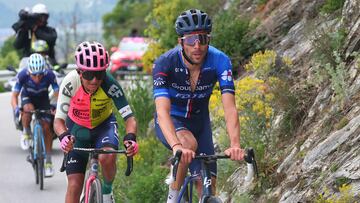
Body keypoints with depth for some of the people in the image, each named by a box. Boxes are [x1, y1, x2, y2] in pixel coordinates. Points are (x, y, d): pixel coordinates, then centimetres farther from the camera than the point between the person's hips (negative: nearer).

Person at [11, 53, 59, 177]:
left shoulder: (49, 75, -32)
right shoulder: (23, 75, -33)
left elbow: (58, 93, -29)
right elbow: (14, 95, -28)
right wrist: (16, 108, -47)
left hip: (43, 98, 1)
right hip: (27, 97, -1)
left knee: (46, 128, -9)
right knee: (28, 109, -35)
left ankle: (48, 161, 4)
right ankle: (26, 133, -5)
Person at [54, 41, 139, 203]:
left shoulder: (109, 84, -30)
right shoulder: (71, 82, -30)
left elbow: (129, 117, -29)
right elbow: (59, 119, -29)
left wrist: (130, 138, -50)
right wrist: (63, 136, -51)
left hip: (104, 125, -1)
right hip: (77, 128, 1)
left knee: (107, 157, -32)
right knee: (74, 185, -6)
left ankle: (107, 190, -2)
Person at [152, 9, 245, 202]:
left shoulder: (219, 61, -25)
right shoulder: (165, 63, -30)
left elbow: (229, 108, -33)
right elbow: (163, 111, -41)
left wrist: (235, 145, -50)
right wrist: (176, 146, -58)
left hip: (199, 121, 3)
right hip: (171, 122, -3)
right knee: (189, 143, -36)